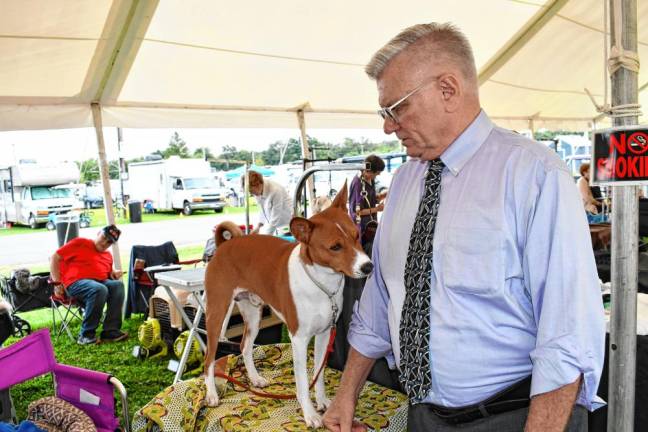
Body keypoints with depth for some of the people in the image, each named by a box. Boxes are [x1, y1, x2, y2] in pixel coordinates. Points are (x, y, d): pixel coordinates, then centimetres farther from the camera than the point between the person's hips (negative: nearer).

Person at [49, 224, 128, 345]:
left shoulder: (108, 255, 24)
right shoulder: (80, 243, 8)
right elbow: (55, 258, 6)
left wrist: (113, 273, 11)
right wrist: (57, 282, -4)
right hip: (76, 283, -5)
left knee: (117, 284, -27)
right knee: (99, 289, -36)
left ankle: (110, 331, -27)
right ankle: (86, 335, -25)